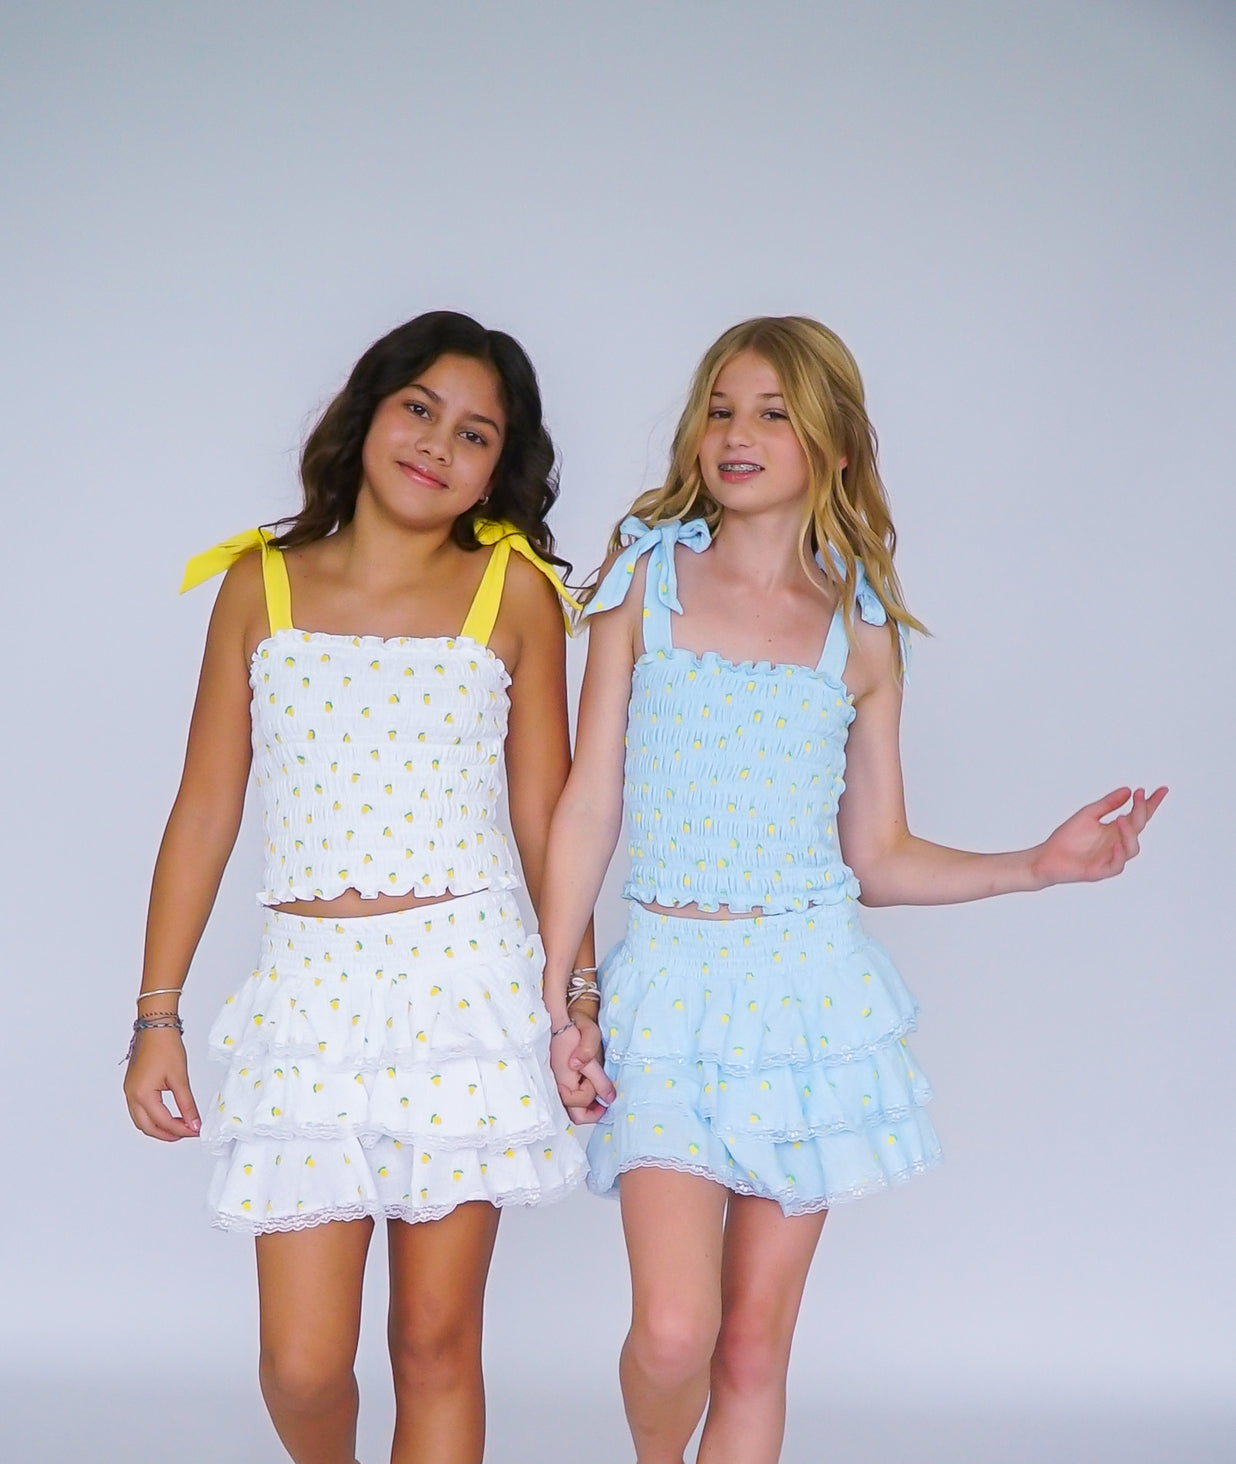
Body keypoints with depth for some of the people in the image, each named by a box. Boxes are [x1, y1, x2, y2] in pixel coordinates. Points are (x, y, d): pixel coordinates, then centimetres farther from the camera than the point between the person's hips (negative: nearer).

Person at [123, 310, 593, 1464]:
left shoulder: (513, 591, 4)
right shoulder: (262, 583, 7)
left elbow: (545, 814, 7)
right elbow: (205, 808, 8)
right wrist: (156, 1015, 6)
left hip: (464, 985, -1)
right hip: (308, 988, 1)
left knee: (436, 1340, 3)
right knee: (302, 1361, 1)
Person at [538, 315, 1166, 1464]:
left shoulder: (861, 630, 7)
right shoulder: (645, 578, 4)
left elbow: (879, 859, 11)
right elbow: (587, 808, 3)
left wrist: (1040, 865, -1)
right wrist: (556, 1004, -1)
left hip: (809, 989, 1)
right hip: (671, 989, -1)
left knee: (754, 1345, 5)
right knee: (673, 1330, -13)